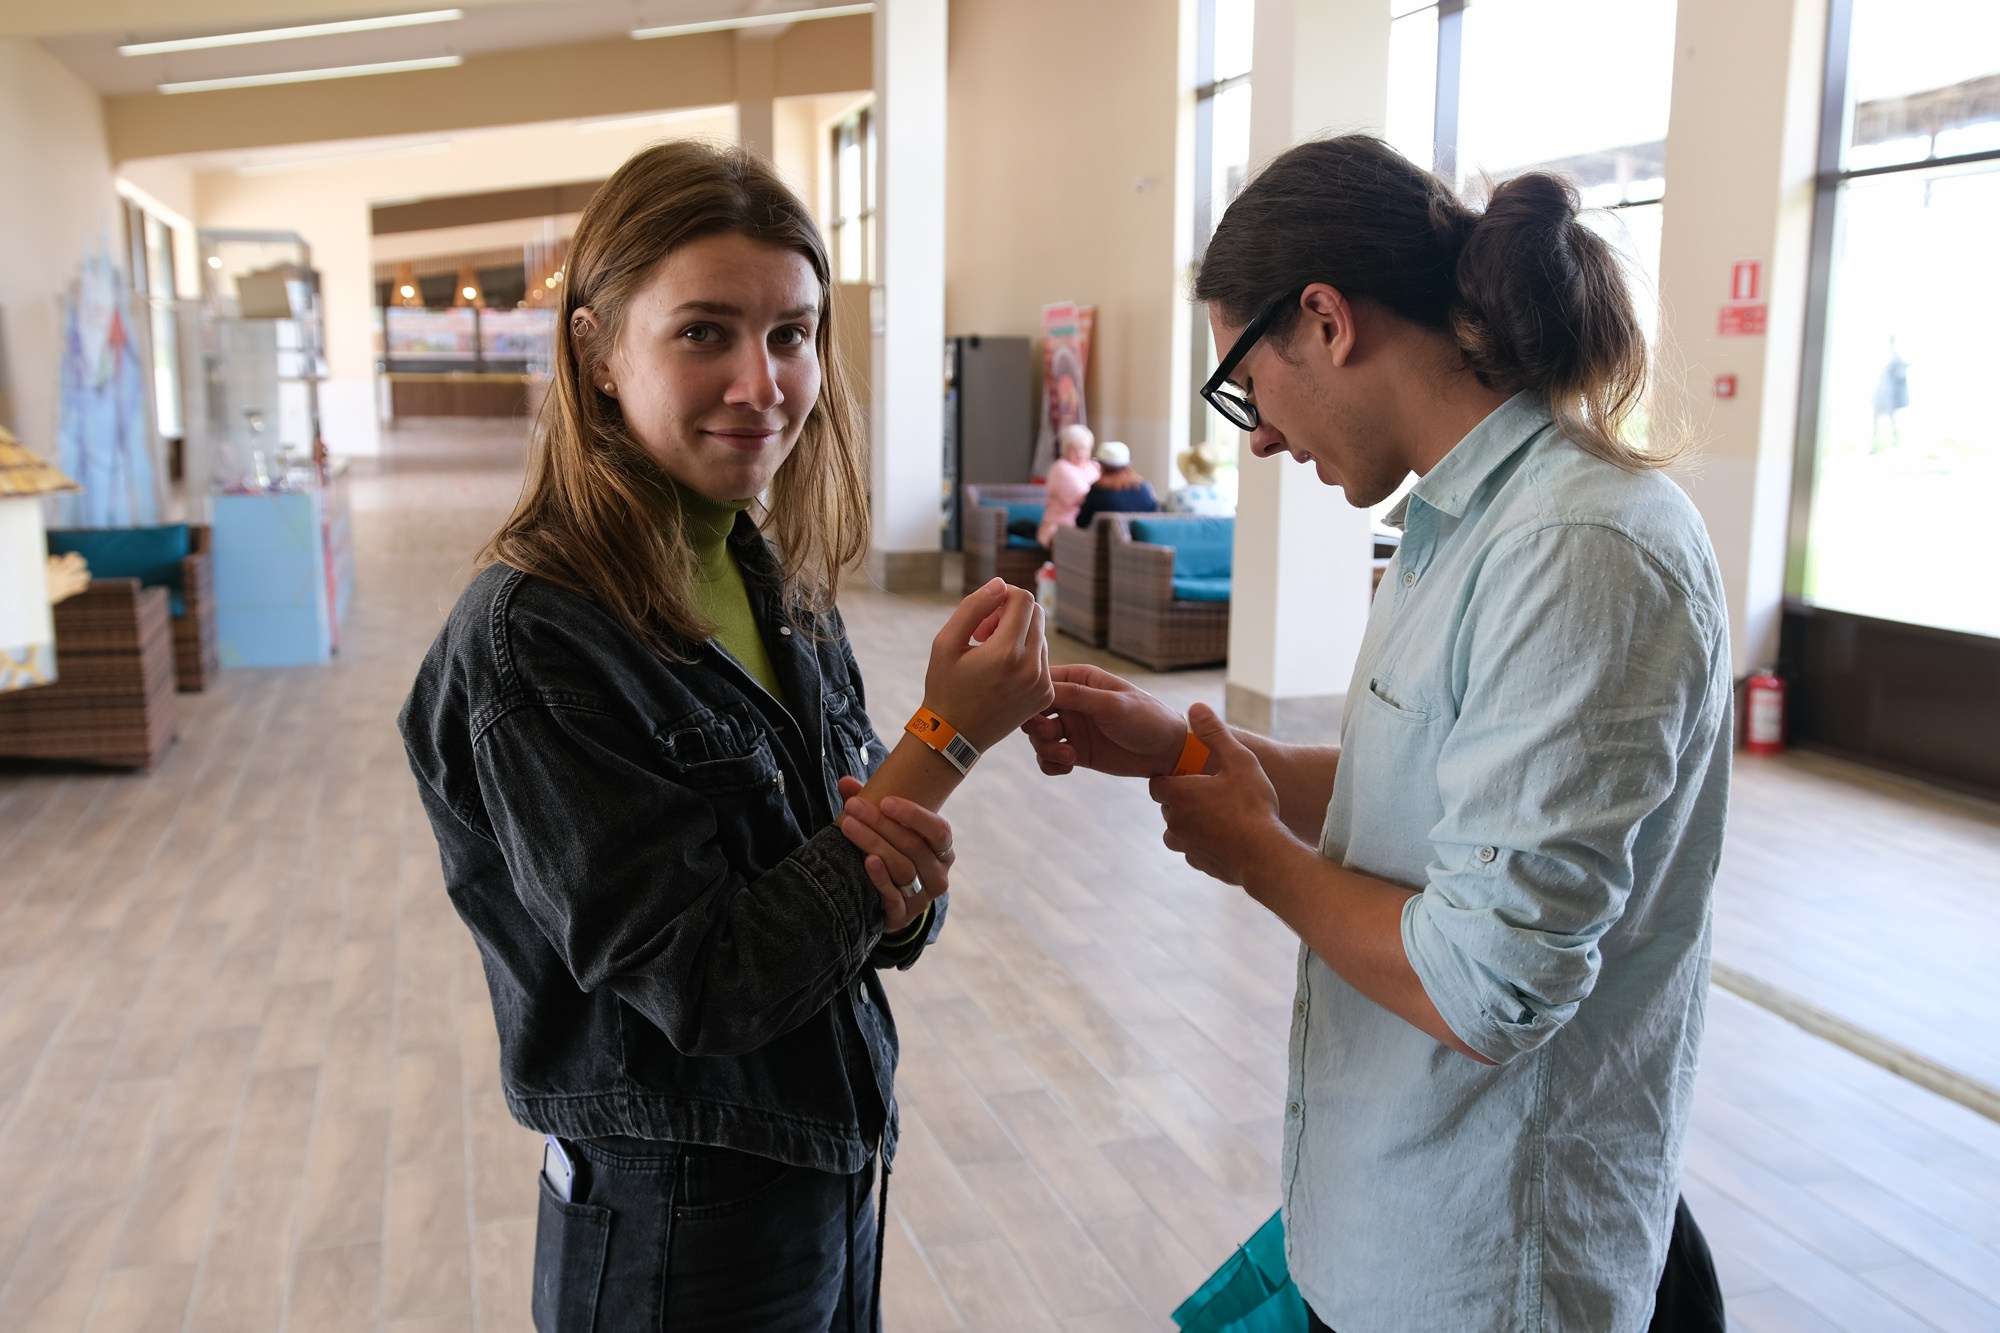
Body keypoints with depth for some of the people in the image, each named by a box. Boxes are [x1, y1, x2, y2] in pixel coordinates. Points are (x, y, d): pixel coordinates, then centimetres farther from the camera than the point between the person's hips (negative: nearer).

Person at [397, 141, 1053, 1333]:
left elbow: (870, 918, 5)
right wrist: (947, 742, -25)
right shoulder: (530, 641, -22)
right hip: (676, 1235, -6)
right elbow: (698, 984, -24)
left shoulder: (779, 584, -2)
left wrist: (903, 881, -19)